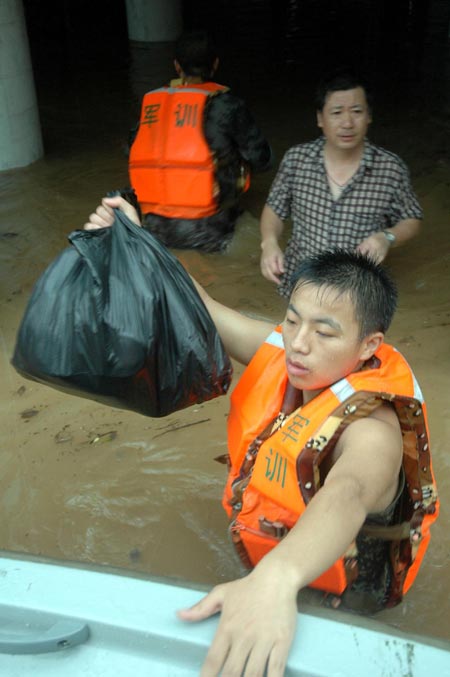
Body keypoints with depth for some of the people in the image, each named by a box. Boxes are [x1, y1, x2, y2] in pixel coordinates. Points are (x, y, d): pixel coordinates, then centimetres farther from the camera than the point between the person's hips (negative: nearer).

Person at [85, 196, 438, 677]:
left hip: (336, 601, -6)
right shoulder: (282, 354, -15)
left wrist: (277, 578, -76)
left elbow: (347, 495, -56)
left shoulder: (372, 428, -34)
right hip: (266, 567, 6)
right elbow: (203, 311, -6)